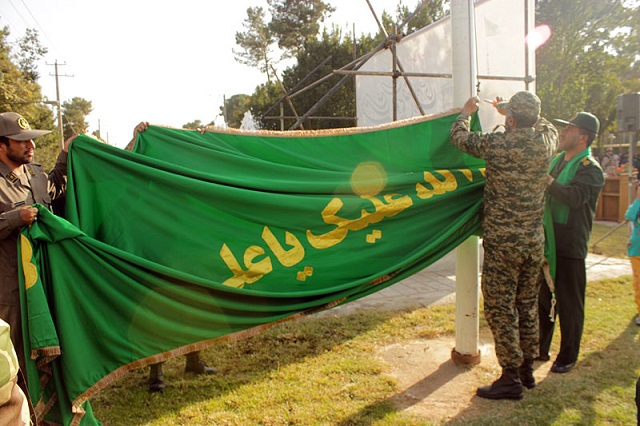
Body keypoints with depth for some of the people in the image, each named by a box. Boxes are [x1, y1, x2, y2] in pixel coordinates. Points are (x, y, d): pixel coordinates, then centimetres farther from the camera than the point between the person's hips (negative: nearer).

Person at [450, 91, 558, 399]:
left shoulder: (498, 144, -14)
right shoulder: (546, 143, 0)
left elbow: (459, 136, 2)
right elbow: (547, 126, 26)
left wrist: (466, 112, 23)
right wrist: (509, 110, 34)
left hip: (502, 243, -6)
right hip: (534, 242, 6)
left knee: (500, 308, 2)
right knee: (527, 305, 16)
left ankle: (511, 378, 8)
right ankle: (527, 370, 29)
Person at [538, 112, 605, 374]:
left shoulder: (590, 169, -12)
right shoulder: (558, 160, 13)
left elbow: (574, 197, -30)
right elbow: (545, 193, 22)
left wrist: (547, 180, -26)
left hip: (570, 246, -8)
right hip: (547, 242, 8)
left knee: (569, 304, 4)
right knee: (542, 298, 17)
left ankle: (568, 357, 18)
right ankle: (540, 349, 31)